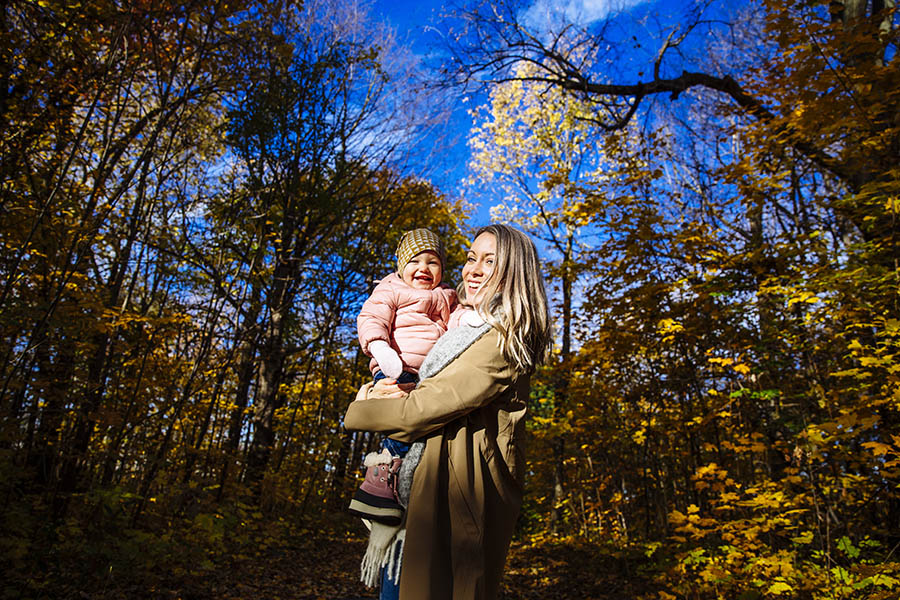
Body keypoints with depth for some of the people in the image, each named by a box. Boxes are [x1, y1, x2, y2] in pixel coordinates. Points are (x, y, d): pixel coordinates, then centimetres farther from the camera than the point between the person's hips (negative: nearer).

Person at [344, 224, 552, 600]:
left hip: (460, 485, -9)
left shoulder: (499, 343, -16)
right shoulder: (470, 326, 15)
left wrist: (358, 410, -1)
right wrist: (389, 392, -8)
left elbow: (421, 411, -18)